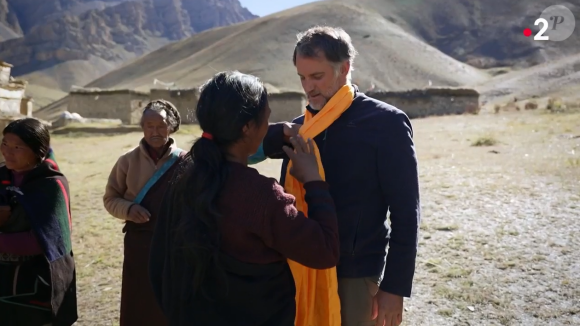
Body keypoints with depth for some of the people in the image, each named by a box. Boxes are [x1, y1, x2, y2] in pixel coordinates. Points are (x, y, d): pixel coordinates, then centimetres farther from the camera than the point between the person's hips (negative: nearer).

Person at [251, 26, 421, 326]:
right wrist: (281, 134, -11)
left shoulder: (386, 123, -9)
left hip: (355, 275, -4)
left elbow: (405, 213, -9)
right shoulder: (301, 127, 5)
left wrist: (394, 287, -10)